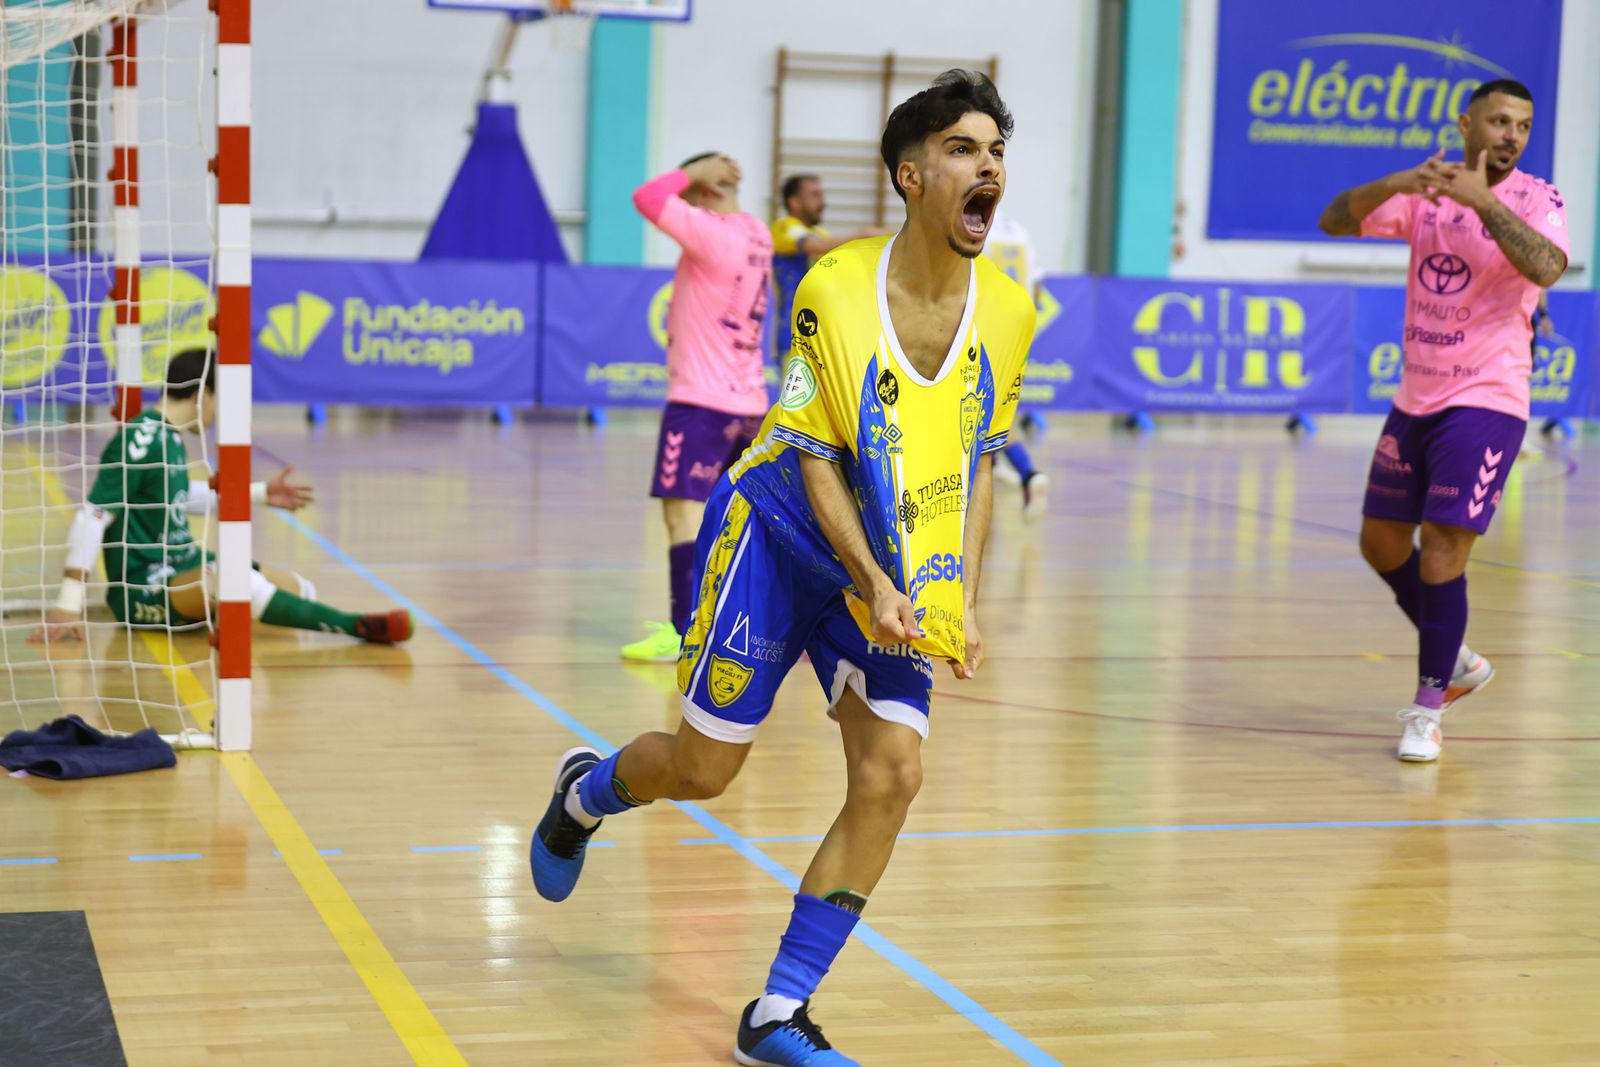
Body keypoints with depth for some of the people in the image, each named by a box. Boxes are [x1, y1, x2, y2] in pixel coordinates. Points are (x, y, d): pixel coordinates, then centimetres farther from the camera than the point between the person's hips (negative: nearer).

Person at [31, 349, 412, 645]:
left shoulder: (169, 436, 9)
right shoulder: (140, 441, -18)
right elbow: (91, 517, -22)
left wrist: (261, 493, 31)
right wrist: (68, 607, -25)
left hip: (182, 566, 10)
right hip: (143, 587, -10)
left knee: (296, 588, 3)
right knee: (237, 582, -36)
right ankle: (357, 626, -40)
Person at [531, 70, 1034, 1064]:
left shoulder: (1008, 310, -6)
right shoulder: (834, 291, -19)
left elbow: (975, 463, 4)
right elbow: (815, 458, -14)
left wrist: (962, 601, -5)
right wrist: (871, 583, -24)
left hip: (901, 573, 4)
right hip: (784, 537, -4)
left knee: (892, 772, -12)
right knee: (704, 766, 3)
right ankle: (584, 792, 41)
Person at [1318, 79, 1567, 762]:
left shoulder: (1535, 199, -8)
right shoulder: (1426, 191, 5)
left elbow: (1546, 267, -28)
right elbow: (1335, 222, -4)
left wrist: (1483, 199, -33)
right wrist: (1395, 184, -21)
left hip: (1484, 402, -6)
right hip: (1415, 398, 6)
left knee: (1442, 551, -13)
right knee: (1381, 543, 12)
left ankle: (1428, 709, 0)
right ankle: (1456, 661, 32)